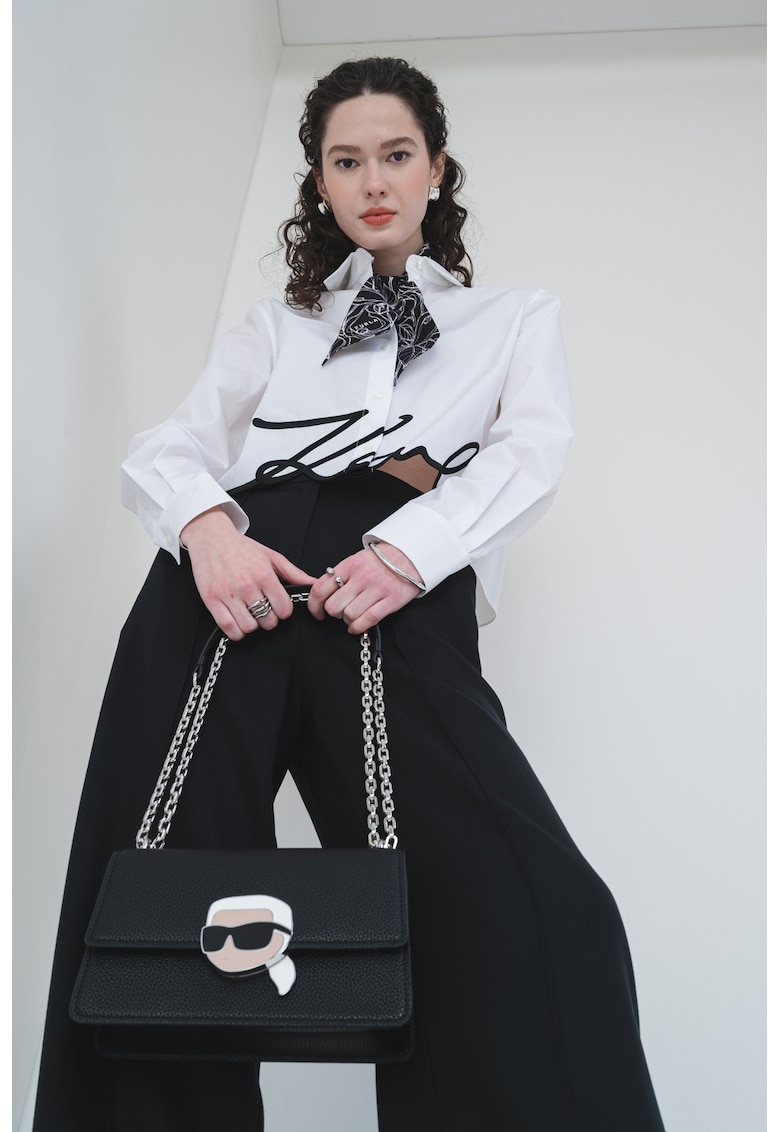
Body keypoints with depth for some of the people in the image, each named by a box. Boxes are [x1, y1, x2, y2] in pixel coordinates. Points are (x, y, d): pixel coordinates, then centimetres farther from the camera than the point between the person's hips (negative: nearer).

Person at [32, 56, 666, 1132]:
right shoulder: (276, 325, 30)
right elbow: (166, 448, 16)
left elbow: (533, 453, 8)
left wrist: (406, 550, -12)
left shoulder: (519, 315, 29)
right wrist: (206, 529, -10)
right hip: (234, 578, 3)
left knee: (534, 923, -23)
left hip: (403, 598, -1)